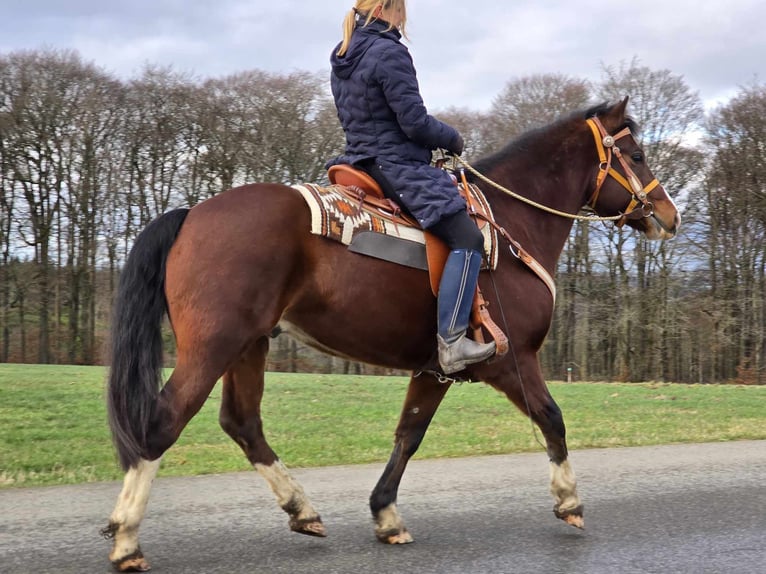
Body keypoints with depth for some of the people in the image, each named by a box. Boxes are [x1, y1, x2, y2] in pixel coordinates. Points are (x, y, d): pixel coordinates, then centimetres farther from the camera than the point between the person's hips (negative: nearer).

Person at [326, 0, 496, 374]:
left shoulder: (342, 59, 13)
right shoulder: (389, 52, -15)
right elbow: (414, 121, -19)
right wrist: (452, 139, 0)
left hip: (361, 158, 10)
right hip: (397, 164, -10)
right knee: (467, 238, -16)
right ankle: (451, 342, -24)